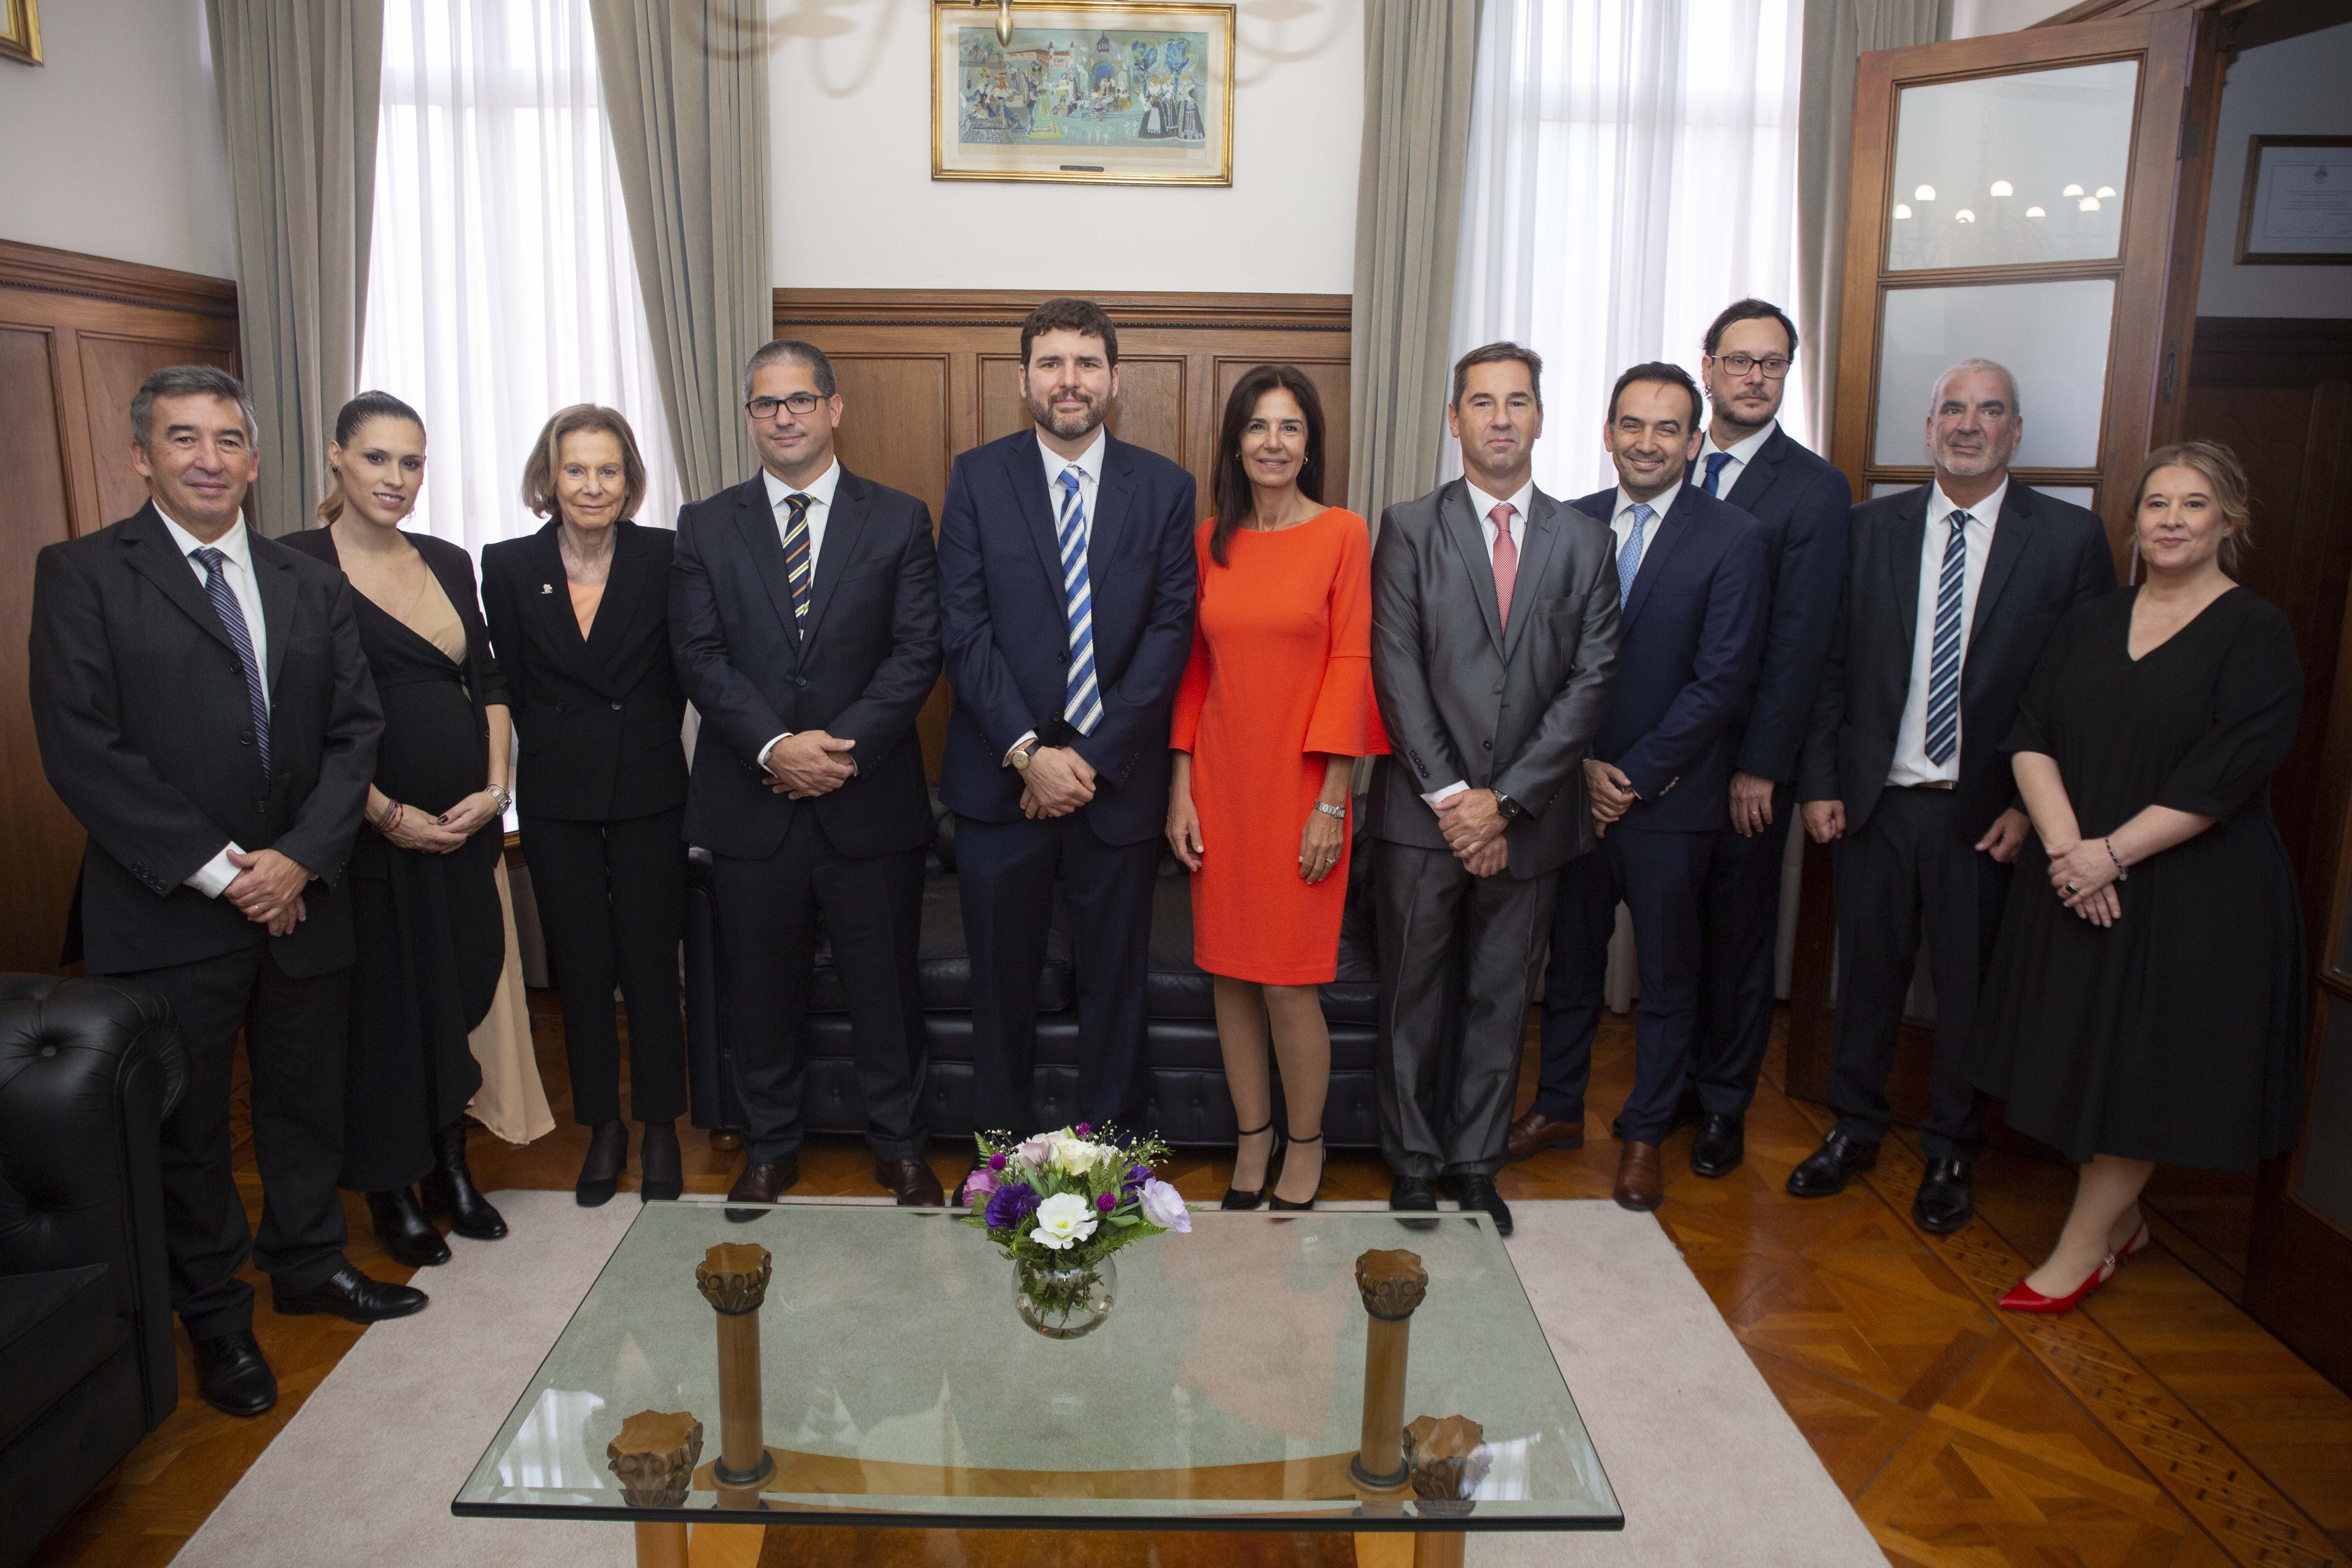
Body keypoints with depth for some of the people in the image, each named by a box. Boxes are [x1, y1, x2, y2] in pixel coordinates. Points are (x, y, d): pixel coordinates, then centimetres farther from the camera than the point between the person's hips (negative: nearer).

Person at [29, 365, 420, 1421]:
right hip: (167, 916, -4)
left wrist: (300, 857, -10)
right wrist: (216, 868, -15)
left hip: (300, 899, 4)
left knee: (308, 1102, 16)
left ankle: (308, 1262, 37)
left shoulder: (312, 588, 9)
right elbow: (82, 750, -12)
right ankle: (214, 1316, 28)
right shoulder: (82, 577, -4)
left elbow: (354, 731, 4)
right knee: (186, 1126, 10)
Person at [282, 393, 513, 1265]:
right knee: (384, 1004, 5)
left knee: (463, 987, 10)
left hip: (465, 825, 5)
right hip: (371, 829, -5)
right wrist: (389, 814, -14)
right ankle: (391, 1192, 23)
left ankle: (451, 1168, 29)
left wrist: (495, 788, -2)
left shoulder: (449, 563, 10)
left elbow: (489, 681, 11)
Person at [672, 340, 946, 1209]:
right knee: (759, 990, 12)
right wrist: (774, 747, -17)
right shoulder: (706, 527, 7)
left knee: (886, 983, 9)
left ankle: (900, 1145, 27)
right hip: (751, 803, 1)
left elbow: (918, 651, -5)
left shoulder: (899, 519, 4)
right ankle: (769, 1147, 31)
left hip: (870, 800, -1)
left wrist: (843, 744, -16)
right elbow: (699, 656, -3)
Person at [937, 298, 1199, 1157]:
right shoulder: (977, 477, 2)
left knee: (1114, 982, 10)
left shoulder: (1165, 487, 3)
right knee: (1001, 981, 11)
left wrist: (1091, 756, -11)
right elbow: (964, 629, -4)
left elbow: (1170, 633, -3)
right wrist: (1029, 753, -13)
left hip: (1118, 778, 0)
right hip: (1002, 775, 0)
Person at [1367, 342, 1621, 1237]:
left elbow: (1591, 680, -1)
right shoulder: (1410, 529, 2)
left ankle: (1476, 1163, 26)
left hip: (1527, 818, 2)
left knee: (1502, 1000, 11)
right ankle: (1413, 1163, 23)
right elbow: (1397, 671, -6)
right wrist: (1451, 798, -12)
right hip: (1423, 814, -1)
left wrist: (1503, 801, -10)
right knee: (1413, 997, 7)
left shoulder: (1583, 542, 7)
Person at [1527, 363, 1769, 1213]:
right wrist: (1580, 765, -7)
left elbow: (1721, 681, -11)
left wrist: (1636, 777, -13)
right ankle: (1559, 1106, 31)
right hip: (1572, 790, 3)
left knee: (1666, 976, 10)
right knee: (1570, 960, 15)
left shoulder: (1733, 538, -7)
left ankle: (1646, 1134, 25)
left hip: (1670, 799, -3)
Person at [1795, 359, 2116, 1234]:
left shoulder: (2069, 538, -2)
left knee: (1970, 984, 10)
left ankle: (1952, 1153, 29)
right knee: (1868, 970, 13)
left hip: (1989, 810, -1)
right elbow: (1831, 664, 4)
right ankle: (1854, 1129, 32)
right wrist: (1819, 781, -1)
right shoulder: (1871, 528, 3)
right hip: (1875, 799, 2)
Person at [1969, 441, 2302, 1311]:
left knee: (2141, 1067, 3)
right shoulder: (2090, 622, 8)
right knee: (2087, 1056, 12)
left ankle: (2083, 1247, 15)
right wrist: (2065, 844, -15)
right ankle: (2121, 1221, 31)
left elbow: (2227, 774, -16)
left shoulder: (2256, 634, -7)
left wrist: (2113, 852, -20)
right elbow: (2031, 736, 0)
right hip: (2076, 880, 5)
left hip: (2192, 895, -5)